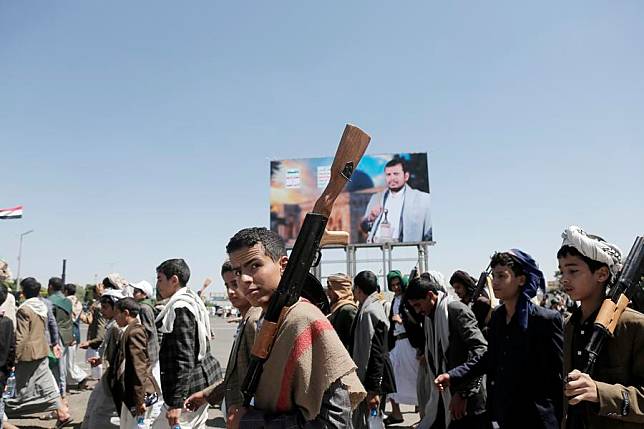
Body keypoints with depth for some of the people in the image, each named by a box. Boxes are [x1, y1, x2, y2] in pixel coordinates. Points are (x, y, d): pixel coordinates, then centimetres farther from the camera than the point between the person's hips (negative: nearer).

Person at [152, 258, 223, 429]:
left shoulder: (180, 308, -16)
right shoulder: (192, 301, 14)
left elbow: (185, 359, -22)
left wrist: (176, 402, -22)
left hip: (189, 389, -10)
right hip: (204, 383, 10)